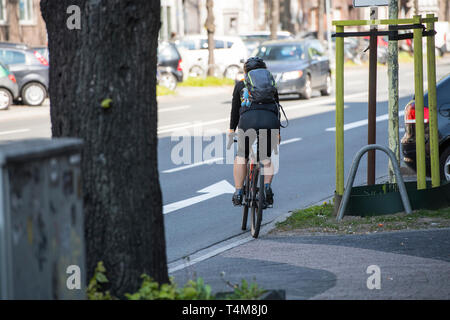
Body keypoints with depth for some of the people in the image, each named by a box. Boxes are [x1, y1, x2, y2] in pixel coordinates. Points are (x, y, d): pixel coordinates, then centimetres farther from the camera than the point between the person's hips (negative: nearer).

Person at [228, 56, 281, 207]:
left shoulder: (241, 84, 23)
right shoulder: (271, 83, 27)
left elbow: (235, 109, 25)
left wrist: (231, 130, 35)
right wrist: (278, 133, 38)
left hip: (248, 120, -2)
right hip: (270, 122, 2)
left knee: (241, 158, 14)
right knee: (267, 159, 19)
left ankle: (238, 192, 6)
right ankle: (267, 186, -3)